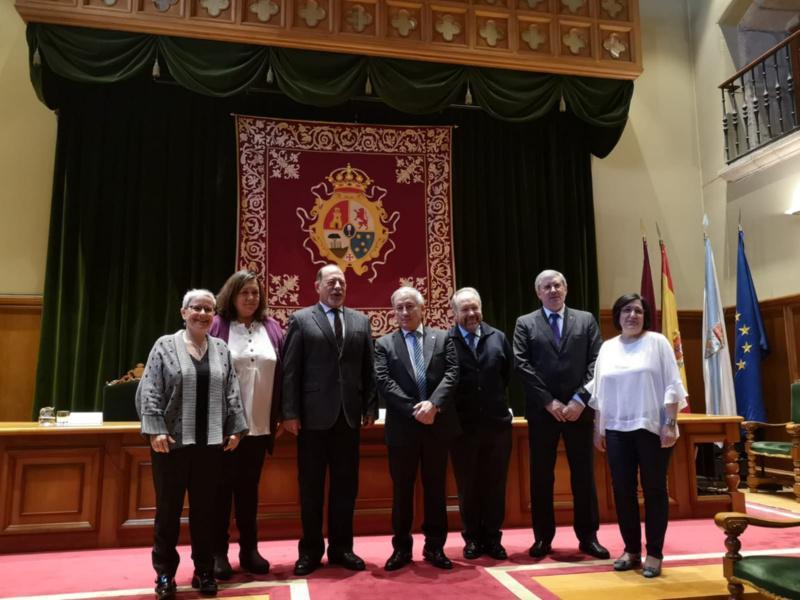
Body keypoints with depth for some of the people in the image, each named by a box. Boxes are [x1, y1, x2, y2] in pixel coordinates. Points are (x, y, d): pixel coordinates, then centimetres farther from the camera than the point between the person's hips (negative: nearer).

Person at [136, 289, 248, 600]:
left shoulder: (221, 350, 8)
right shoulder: (165, 346, -1)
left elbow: (232, 394, 8)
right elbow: (150, 392, -6)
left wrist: (235, 428, 3)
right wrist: (155, 430, -13)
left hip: (210, 442, 2)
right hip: (172, 441, -2)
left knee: (204, 508, 10)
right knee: (168, 508, 7)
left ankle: (204, 570, 23)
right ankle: (165, 573, 21)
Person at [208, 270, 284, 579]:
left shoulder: (271, 328, 6)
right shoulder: (217, 326, -4)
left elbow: (280, 373, 7)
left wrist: (279, 416, 5)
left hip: (259, 424, 3)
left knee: (249, 488, 14)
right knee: (222, 488, 8)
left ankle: (249, 550, 25)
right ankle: (218, 552, 21)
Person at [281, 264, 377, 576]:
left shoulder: (361, 321, 11)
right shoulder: (300, 319, 1)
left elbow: (369, 368, 9)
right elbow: (289, 369, -4)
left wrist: (370, 407, 3)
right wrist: (290, 412, -9)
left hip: (349, 414, 3)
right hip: (313, 415, -3)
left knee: (346, 484, 10)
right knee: (311, 485, 7)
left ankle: (341, 547, 23)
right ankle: (311, 550, 21)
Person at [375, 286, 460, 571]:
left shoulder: (443, 338, 7)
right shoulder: (384, 344, 5)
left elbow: (452, 373, -4)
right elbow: (384, 382, -6)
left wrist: (433, 404, -18)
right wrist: (414, 410, -15)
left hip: (438, 425, 1)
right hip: (402, 427, 0)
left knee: (435, 487, 10)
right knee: (402, 490, 8)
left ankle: (435, 546, 22)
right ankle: (402, 547, 21)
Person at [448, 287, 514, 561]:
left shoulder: (498, 338, 5)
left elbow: (511, 373, 11)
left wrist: (496, 400, 8)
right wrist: (449, 411, -5)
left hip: (497, 423, 3)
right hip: (462, 426, -2)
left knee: (495, 485, 11)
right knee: (467, 486, 11)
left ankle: (493, 539, 26)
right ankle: (472, 539, 26)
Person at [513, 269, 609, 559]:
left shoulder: (586, 320, 8)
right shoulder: (525, 324, 4)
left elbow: (596, 363, 0)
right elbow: (523, 366, -4)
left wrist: (579, 400, -10)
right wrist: (549, 402, -11)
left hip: (579, 409, 1)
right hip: (542, 411, -1)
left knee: (584, 474, 7)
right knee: (541, 476, 6)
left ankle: (587, 536, 20)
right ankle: (543, 537, 17)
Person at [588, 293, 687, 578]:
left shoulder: (657, 342, 0)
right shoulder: (607, 348, 10)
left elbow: (671, 385, -4)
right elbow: (599, 392, 12)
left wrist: (671, 424, -11)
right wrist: (597, 429, 9)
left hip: (652, 428, -3)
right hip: (617, 430, 4)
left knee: (654, 490, 4)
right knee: (622, 491, 6)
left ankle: (654, 553, 14)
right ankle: (631, 549, 19)